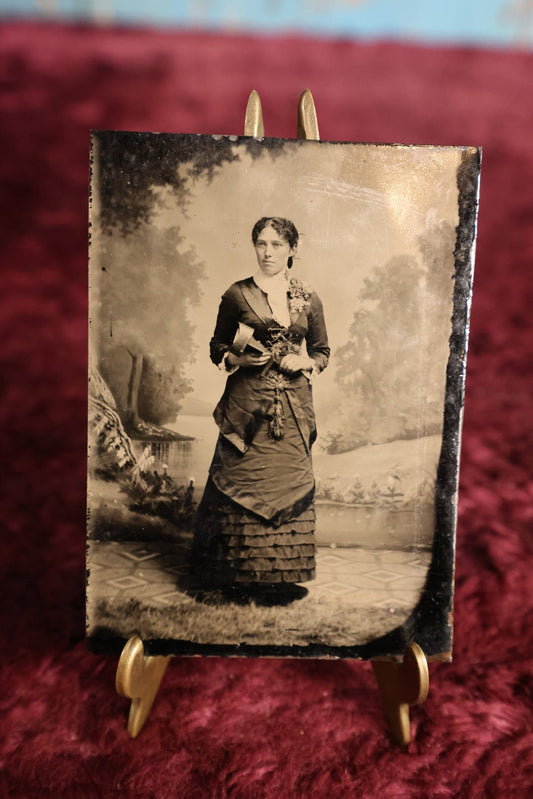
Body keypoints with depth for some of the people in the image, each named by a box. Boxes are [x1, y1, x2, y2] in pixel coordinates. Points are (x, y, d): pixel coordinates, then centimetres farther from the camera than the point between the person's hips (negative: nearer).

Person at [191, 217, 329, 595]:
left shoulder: (308, 299, 9)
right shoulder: (237, 294, 3)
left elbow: (323, 351, 15)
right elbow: (217, 348, 9)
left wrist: (305, 362, -5)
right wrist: (237, 358, -11)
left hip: (293, 407, 2)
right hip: (247, 406, -2)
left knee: (290, 486, 5)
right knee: (241, 487, -1)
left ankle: (286, 571, 22)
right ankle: (237, 572, 16)